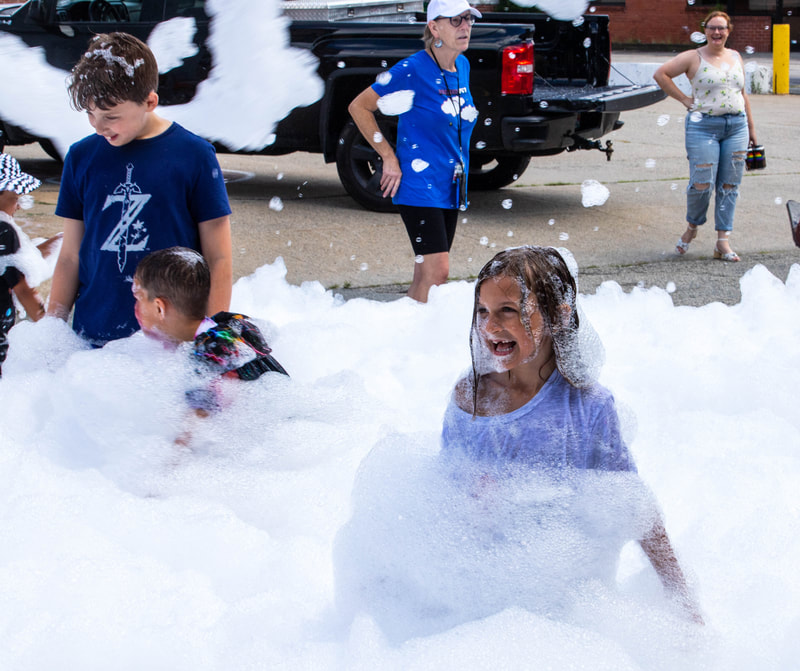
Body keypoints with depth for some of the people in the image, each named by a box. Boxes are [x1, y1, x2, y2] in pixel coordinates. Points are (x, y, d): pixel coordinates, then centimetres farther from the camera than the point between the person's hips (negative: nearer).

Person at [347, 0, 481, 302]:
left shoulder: (463, 66, 8)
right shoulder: (413, 70, -15)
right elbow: (359, 107, -8)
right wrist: (389, 157, -10)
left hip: (451, 186, 7)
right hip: (418, 184, -7)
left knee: (425, 272, 11)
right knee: (437, 270, -14)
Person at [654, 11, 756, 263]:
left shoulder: (736, 57, 14)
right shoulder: (694, 58, -2)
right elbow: (660, 74, -5)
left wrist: (751, 127, 20)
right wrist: (683, 99, -7)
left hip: (736, 126, 5)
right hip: (704, 126, -5)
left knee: (729, 185, 2)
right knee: (702, 183, -10)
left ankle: (723, 242, 6)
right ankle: (692, 227, 18)